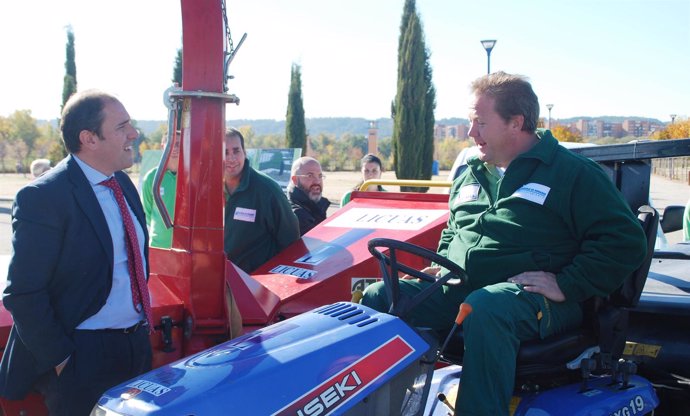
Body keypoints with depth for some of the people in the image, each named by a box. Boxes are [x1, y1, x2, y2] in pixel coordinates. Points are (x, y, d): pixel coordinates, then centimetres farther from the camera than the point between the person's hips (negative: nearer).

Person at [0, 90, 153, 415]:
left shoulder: (123, 183, 6)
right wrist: (60, 360, -16)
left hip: (137, 348, 7)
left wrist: (142, 322, 12)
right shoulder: (43, 197, -17)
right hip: (82, 356, -7)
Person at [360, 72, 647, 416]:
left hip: (530, 295, -6)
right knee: (377, 296, -12)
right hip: (456, 291, 6)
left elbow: (625, 239, -7)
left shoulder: (573, 174, 0)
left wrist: (566, 285, -15)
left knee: (485, 308, -41)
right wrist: (441, 265, 15)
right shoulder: (469, 176, 21)